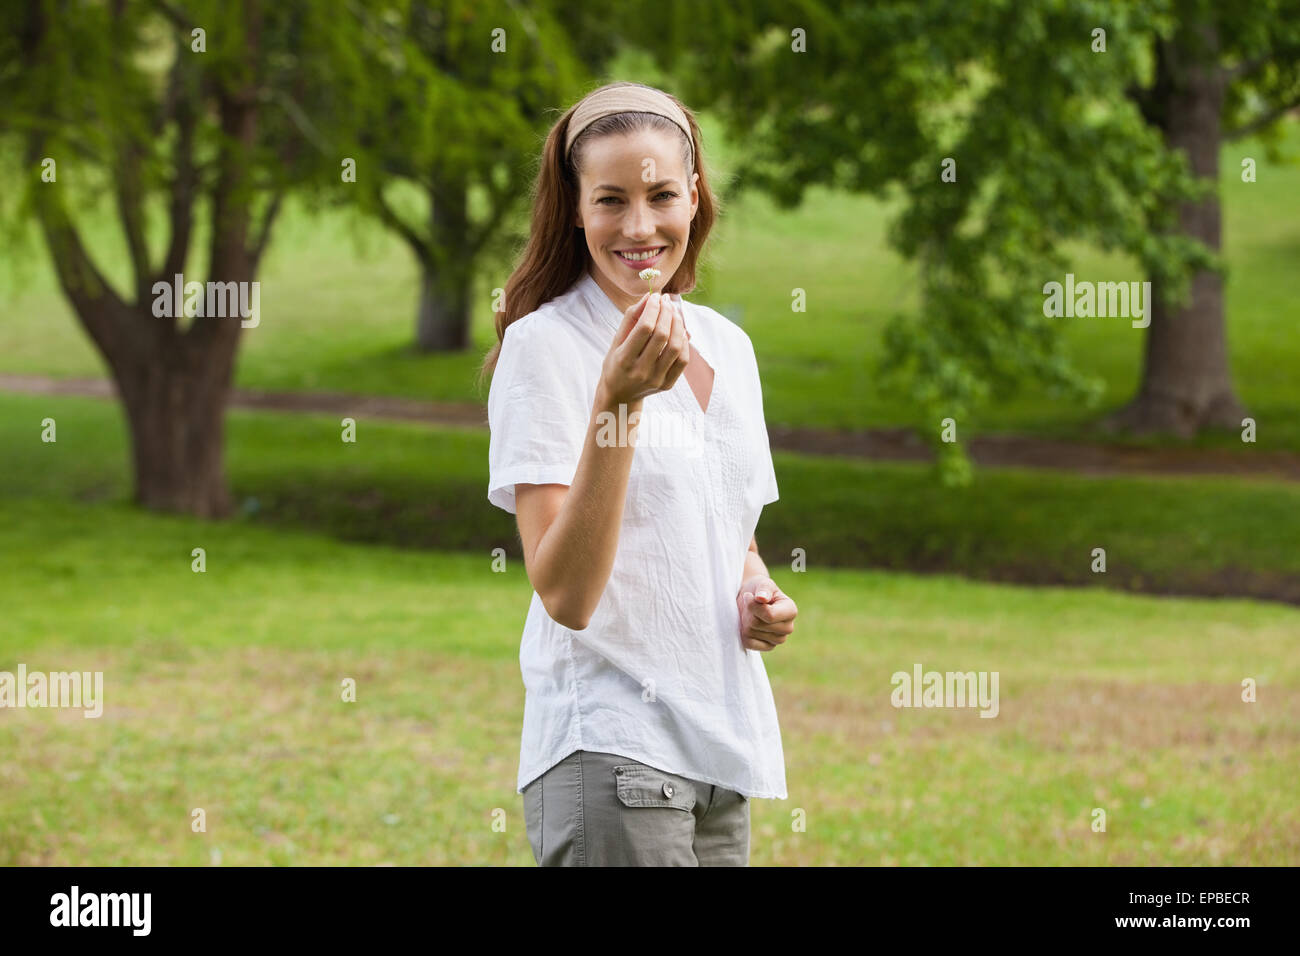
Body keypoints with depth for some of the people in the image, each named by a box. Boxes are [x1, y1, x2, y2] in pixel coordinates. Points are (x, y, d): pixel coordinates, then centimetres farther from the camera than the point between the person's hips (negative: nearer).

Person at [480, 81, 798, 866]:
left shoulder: (728, 346, 12)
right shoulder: (544, 344, -8)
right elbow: (565, 595, -17)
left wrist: (759, 594, 5)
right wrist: (616, 401, -24)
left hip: (722, 749, 6)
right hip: (611, 739, -6)